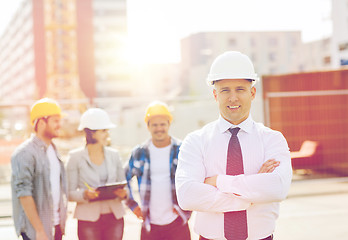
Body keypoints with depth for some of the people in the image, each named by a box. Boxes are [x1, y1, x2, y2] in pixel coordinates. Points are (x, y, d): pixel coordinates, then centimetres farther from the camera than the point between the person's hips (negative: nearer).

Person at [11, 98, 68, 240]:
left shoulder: (53, 150, 15)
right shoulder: (25, 153, -12)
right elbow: (23, 194, -18)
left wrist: (62, 221, 14)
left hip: (55, 225, 8)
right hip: (34, 228, -8)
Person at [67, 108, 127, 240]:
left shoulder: (113, 155, 8)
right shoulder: (76, 157, -2)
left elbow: (123, 185, 13)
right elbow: (70, 193, -3)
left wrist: (123, 193, -10)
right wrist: (85, 194, -22)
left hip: (114, 216, 3)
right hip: (89, 218, -3)